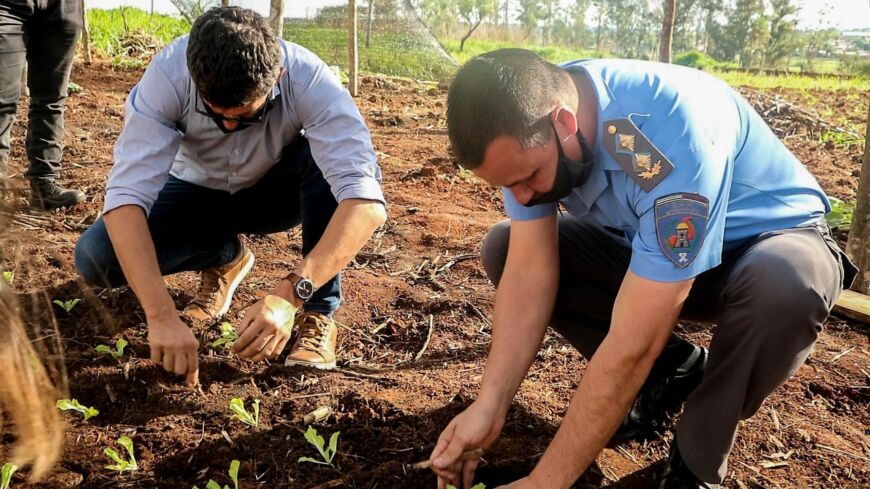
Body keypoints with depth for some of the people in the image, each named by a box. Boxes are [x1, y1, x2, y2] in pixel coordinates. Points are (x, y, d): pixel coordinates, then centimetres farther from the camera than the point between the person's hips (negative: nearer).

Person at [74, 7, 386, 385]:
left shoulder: (309, 80, -33)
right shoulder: (167, 75, -31)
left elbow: (366, 202, -43)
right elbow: (127, 193, -37)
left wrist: (290, 295, -53)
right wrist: (161, 316, -47)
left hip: (278, 190, -1)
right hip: (201, 191, 2)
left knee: (330, 160, -34)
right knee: (95, 258, -21)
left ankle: (318, 313, -17)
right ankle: (224, 258, 7)